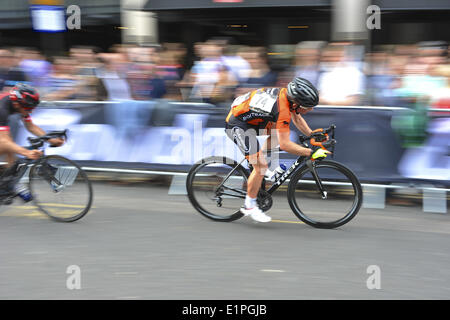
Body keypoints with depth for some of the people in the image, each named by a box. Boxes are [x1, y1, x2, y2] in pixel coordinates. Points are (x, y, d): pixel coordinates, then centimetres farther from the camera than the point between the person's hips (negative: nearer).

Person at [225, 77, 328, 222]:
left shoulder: (287, 94, -4)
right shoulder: (282, 110, -30)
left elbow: (296, 117, 16)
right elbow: (285, 145, -31)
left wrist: (311, 134, 5)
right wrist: (311, 153, -25)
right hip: (237, 125, -9)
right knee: (261, 166, -10)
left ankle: (262, 155, 16)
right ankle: (249, 206, 4)